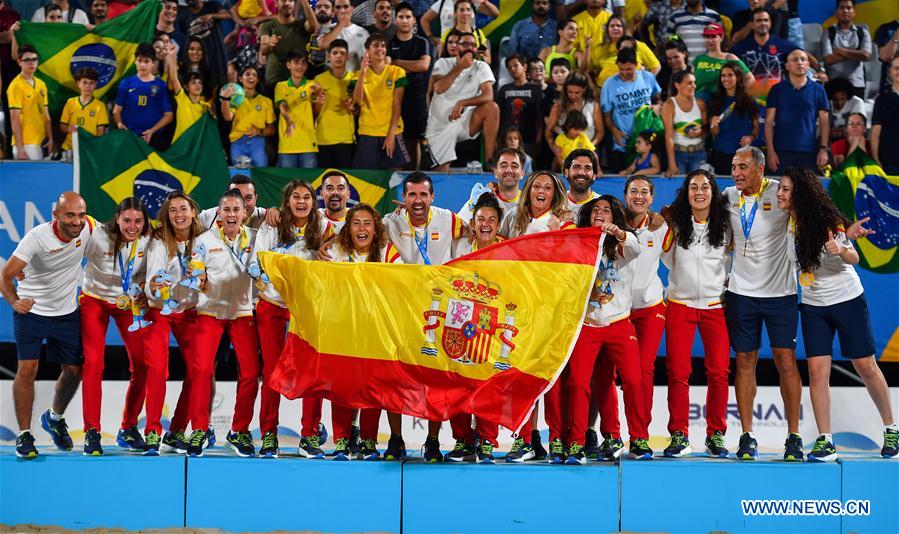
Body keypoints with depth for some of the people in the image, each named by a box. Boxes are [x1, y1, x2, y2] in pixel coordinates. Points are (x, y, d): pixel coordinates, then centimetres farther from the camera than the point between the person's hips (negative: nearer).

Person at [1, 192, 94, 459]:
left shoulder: (89, 227, -14)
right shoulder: (37, 237, -25)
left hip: (67, 312, 4)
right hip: (31, 310, -4)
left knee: (74, 371, 8)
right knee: (27, 369, -13)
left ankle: (55, 418, 36)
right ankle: (24, 435, -1)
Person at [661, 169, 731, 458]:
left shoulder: (725, 225, 4)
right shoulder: (675, 224, 2)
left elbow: (732, 260, 14)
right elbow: (668, 260, 11)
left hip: (716, 305, 0)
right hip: (680, 304, 0)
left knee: (719, 372, -5)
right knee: (678, 372, -5)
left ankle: (716, 434, 6)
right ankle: (679, 435, 2)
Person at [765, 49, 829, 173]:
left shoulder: (818, 90, 8)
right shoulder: (777, 90, 6)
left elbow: (824, 122, 8)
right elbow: (769, 122, 4)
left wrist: (823, 149, -2)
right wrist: (770, 150, -4)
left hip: (809, 152, 1)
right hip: (782, 152, 0)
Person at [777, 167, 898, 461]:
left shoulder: (827, 220, -17)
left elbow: (854, 258, -17)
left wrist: (841, 251, -38)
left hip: (848, 301, -4)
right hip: (813, 306, 4)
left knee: (866, 367, 4)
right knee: (817, 371, -6)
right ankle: (825, 440, -3)